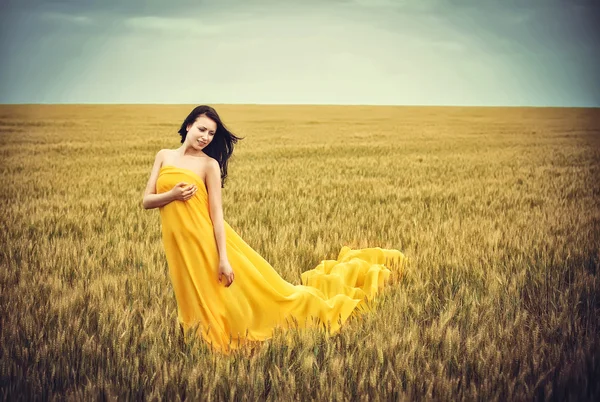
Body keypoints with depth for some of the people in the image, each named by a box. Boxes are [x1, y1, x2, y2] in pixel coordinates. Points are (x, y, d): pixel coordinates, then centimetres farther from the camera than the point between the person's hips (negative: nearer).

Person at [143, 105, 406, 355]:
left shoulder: (209, 164, -5)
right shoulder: (163, 156, 8)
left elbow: (216, 212, -10)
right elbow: (146, 201, 6)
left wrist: (223, 257, -17)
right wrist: (171, 195, -15)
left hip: (207, 239, -3)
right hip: (179, 245, 4)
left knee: (248, 285, 2)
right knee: (203, 301, 12)